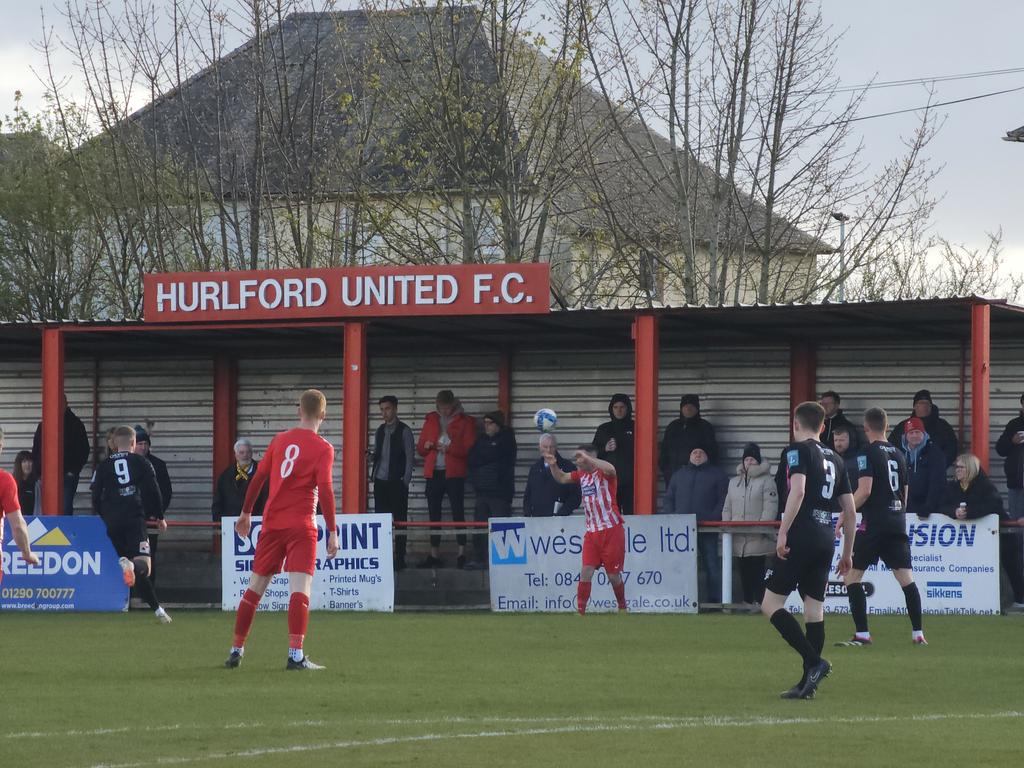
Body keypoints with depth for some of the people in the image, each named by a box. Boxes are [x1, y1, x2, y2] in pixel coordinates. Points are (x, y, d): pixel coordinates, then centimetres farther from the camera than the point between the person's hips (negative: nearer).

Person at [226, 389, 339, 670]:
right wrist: (332, 532, -11)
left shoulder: (280, 439, 9)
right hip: (301, 525, -5)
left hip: (272, 522, 5)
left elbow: (258, 478, 13)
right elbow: (325, 490, -13)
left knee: (255, 588, 13)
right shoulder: (323, 449, -5)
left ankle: (236, 650, 17)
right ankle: (295, 654, -22)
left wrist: (246, 513, 24)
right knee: (300, 589, -10)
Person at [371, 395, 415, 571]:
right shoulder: (380, 431, 14)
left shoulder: (404, 431, -3)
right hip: (380, 481, 5)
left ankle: (400, 558, -1)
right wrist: (372, 457, -4)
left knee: (400, 520, -2)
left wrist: (405, 481, -10)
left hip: (397, 482, -5)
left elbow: (410, 457, -5)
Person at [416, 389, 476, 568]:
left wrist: (450, 448, -19)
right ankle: (434, 555, 9)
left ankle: (462, 553, -5)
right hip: (433, 473, 4)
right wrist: (426, 446, -6)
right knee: (433, 514, 5)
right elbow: (420, 448, 17)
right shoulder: (431, 420, 15)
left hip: (454, 473, -4)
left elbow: (469, 449, -6)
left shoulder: (465, 422, 3)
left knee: (458, 512, -6)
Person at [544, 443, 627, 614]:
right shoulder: (581, 474, 12)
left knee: (613, 574, 1)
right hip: (592, 532, 6)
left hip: (611, 529, -6)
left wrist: (587, 458, -31)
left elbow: (610, 469, -32)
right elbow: (562, 478, 24)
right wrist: (553, 465, 4)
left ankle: (622, 607, 21)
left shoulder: (604, 473, -9)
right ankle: (580, 610, -7)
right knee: (586, 571, -7)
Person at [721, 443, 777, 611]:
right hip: (739, 536, 6)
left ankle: (759, 601, -5)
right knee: (744, 569, 7)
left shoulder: (765, 481, 0)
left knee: (757, 568, -6)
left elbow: (770, 508, -8)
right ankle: (747, 601, 12)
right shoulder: (734, 482, 18)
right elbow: (727, 508, 20)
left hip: (757, 537, -6)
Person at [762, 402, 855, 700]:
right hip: (826, 540, 7)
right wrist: (847, 552, 25)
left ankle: (814, 662, -16)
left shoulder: (799, 450, -2)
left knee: (771, 604, -4)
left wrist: (783, 533, -20)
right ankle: (808, 682, 5)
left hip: (800, 538, -7)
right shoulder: (834, 459, 18)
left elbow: (798, 490, -19)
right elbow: (850, 511, 19)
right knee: (814, 608, 7)